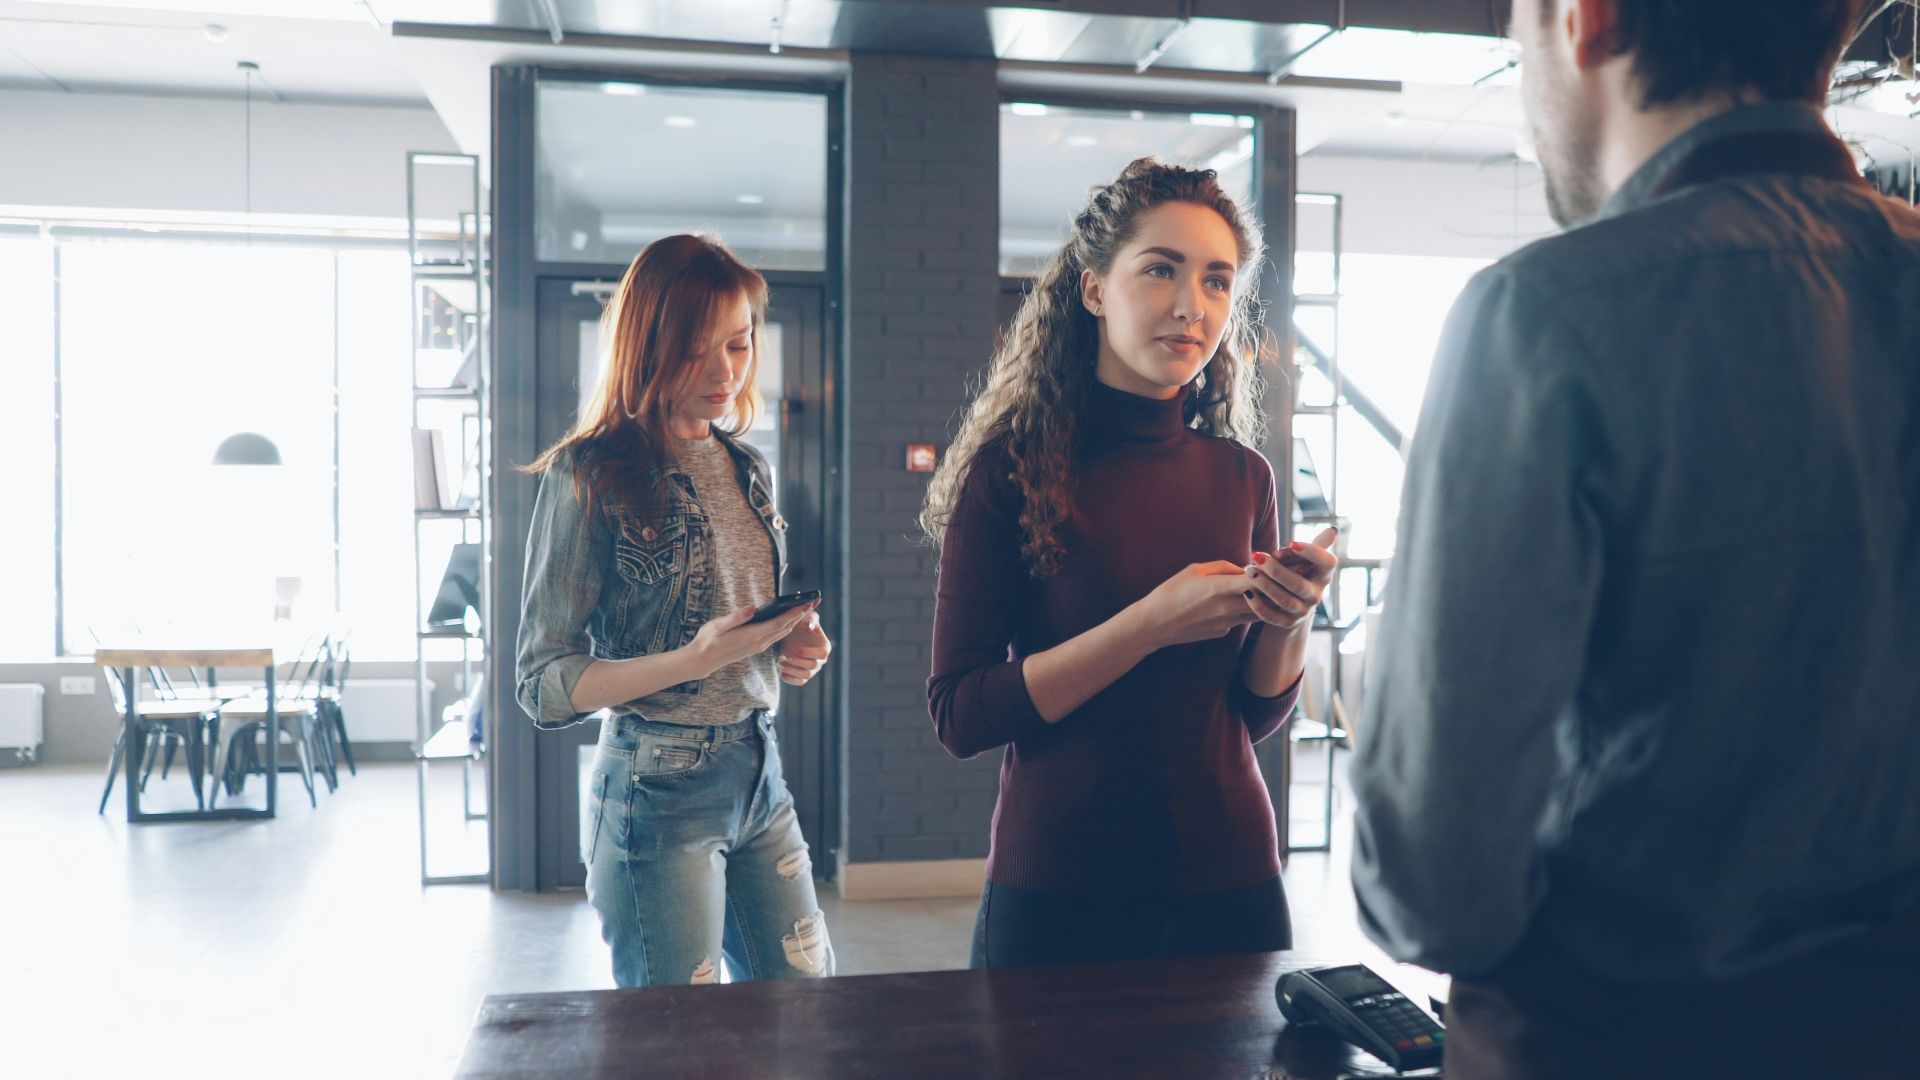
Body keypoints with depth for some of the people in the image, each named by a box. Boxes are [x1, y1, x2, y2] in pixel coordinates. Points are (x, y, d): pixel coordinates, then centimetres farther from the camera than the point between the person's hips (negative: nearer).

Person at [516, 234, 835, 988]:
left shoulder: (747, 468, 9)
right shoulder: (589, 475, -11)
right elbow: (544, 683, -12)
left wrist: (792, 644, 0)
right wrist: (693, 660, -25)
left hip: (759, 771, 6)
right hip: (658, 788, -6)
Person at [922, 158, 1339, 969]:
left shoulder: (1242, 477, 1)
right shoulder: (1012, 469, -11)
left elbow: (1255, 715, 8)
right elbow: (959, 716, -15)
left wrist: (1290, 620, -12)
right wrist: (1152, 623, -23)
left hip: (1229, 884, 4)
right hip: (1056, 893, -3)